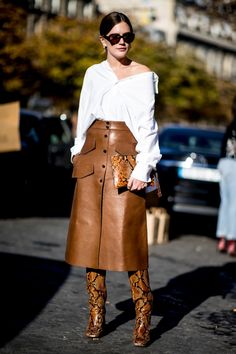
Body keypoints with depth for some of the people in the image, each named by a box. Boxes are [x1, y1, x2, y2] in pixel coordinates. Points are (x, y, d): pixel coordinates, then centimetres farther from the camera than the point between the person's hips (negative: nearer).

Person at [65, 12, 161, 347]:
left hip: (127, 157, -4)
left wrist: (142, 168, -12)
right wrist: (79, 153, 10)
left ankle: (143, 316, -3)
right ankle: (96, 312, 10)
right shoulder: (93, 74, 13)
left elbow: (147, 124, -3)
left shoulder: (144, 75, 2)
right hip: (93, 156, 4)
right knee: (90, 233, 2)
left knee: (127, 235, -11)